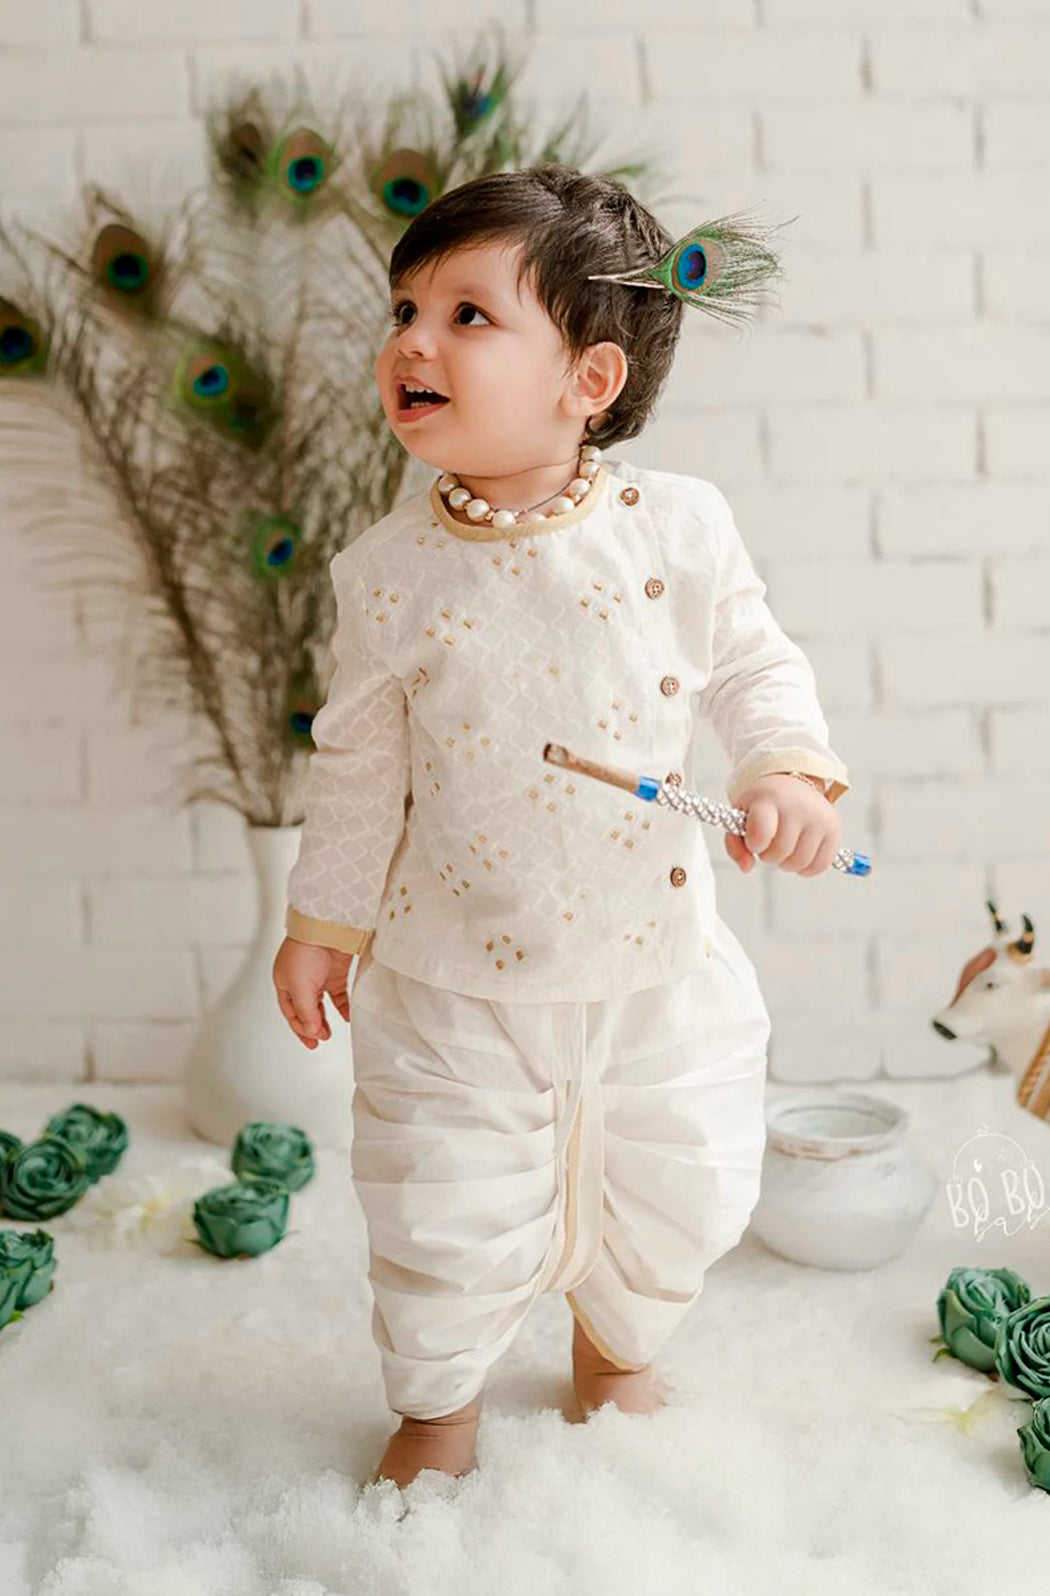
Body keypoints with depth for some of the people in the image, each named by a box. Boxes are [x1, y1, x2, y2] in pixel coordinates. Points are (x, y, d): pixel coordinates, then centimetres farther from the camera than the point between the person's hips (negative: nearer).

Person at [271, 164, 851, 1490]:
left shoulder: (678, 525, -10)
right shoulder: (392, 569, -9)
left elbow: (751, 667, 3)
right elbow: (360, 760, 2)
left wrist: (792, 774, -15)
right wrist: (321, 920, 7)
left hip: (656, 959, 1)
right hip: (456, 982, -1)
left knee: (675, 1200, 16)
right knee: (448, 1223, 5)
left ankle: (617, 1345, 49)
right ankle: (437, 1404, 38)